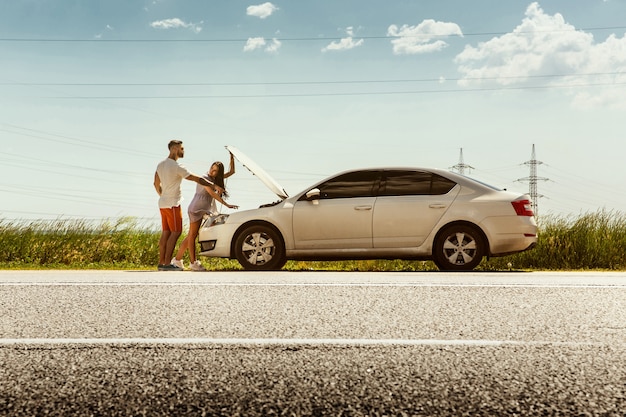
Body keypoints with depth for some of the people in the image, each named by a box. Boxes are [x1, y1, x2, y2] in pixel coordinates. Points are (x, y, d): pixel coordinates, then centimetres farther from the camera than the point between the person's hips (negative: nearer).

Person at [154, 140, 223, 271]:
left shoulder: (161, 164, 10)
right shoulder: (177, 167, -16)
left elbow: (156, 184, 18)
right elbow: (198, 179, -14)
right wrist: (214, 186, -6)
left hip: (163, 203, 9)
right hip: (173, 204, -9)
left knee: (166, 233, 10)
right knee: (175, 232, -7)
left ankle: (161, 263, 10)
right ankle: (167, 263, -10)